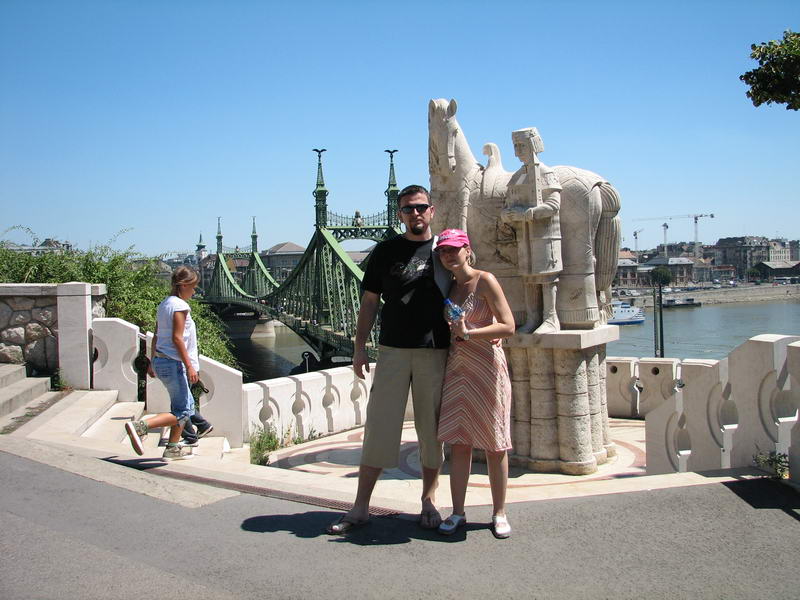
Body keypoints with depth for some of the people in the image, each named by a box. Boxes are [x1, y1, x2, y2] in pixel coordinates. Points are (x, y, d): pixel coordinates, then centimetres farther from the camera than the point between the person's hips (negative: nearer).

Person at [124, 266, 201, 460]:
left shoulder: (164, 304, 14)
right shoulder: (180, 306, -14)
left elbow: (156, 336, 17)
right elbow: (177, 338, -20)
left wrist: (152, 362, 22)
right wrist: (189, 366, -19)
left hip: (160, 360, 10)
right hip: (173, 363, -10)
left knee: (187, 405, 18)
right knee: (182, 412, -6)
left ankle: (173, 448, 22)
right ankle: (139, 426, -16)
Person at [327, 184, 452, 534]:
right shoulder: (386, 250, 8)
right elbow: (369, 301, 9)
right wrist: (360, 346, 2)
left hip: (435, 351, 0)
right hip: (392, 350, 0)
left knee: (431, 429, 7)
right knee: (379, 426, 1)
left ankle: (428, 501, 21)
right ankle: (361, 507, 9)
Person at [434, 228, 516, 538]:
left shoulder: (485, 281, -8)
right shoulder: (449, 287, 12)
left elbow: (508, 327, -14)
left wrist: (468, 333, -19)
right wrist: (452, 331, 1)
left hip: (486, 367, -5)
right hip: (457, 368, 6)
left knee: (494, 444, 4)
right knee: (458, 443, 6)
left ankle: (499, 513, 17)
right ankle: (457, 513, 15)